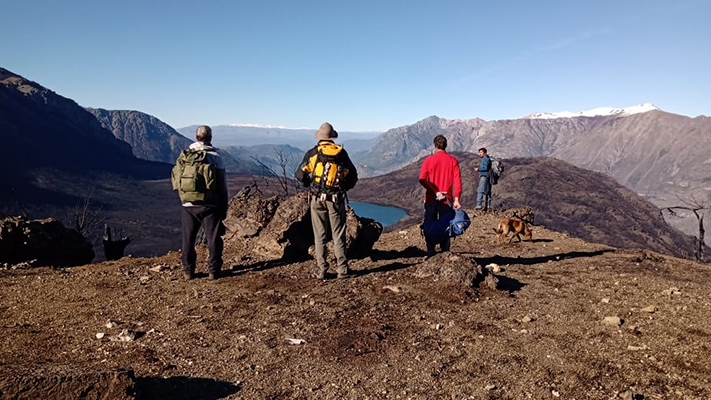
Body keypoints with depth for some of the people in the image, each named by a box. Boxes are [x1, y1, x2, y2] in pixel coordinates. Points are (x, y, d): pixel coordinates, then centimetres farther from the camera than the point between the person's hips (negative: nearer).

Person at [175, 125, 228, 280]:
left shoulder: (183, 156, 3)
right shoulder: (215, 157, -7)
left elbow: (176, 182, 8)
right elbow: (223, 186, -6)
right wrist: (224, 208, 3)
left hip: (188, 205, 3)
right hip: (210, 206, -3)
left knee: (188, 239, 14)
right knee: (213, 239, 7)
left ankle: (188, 271, 20)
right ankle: (214, 270, 11)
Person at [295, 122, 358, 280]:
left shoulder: (312, 153, 0)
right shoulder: (342, 153, 4)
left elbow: (300, 175, 0)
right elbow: (353, 176, 8)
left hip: (317, 199, 0)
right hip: (336, 199, 1)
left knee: (320, 236, 7)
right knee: (338, 235, 8)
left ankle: (321, 271, 8)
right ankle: (342, 269, 8)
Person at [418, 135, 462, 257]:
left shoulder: (428, 160, -2)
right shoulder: (452, 160, -1)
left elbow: (422, 179, -13)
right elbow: (457, 180, -8)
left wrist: (435, 191, -13)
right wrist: (456, 199, -9)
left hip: (431, 199, 0)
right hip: (447, 200, 1)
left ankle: (430, 251, 7)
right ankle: (445, 251, 14)